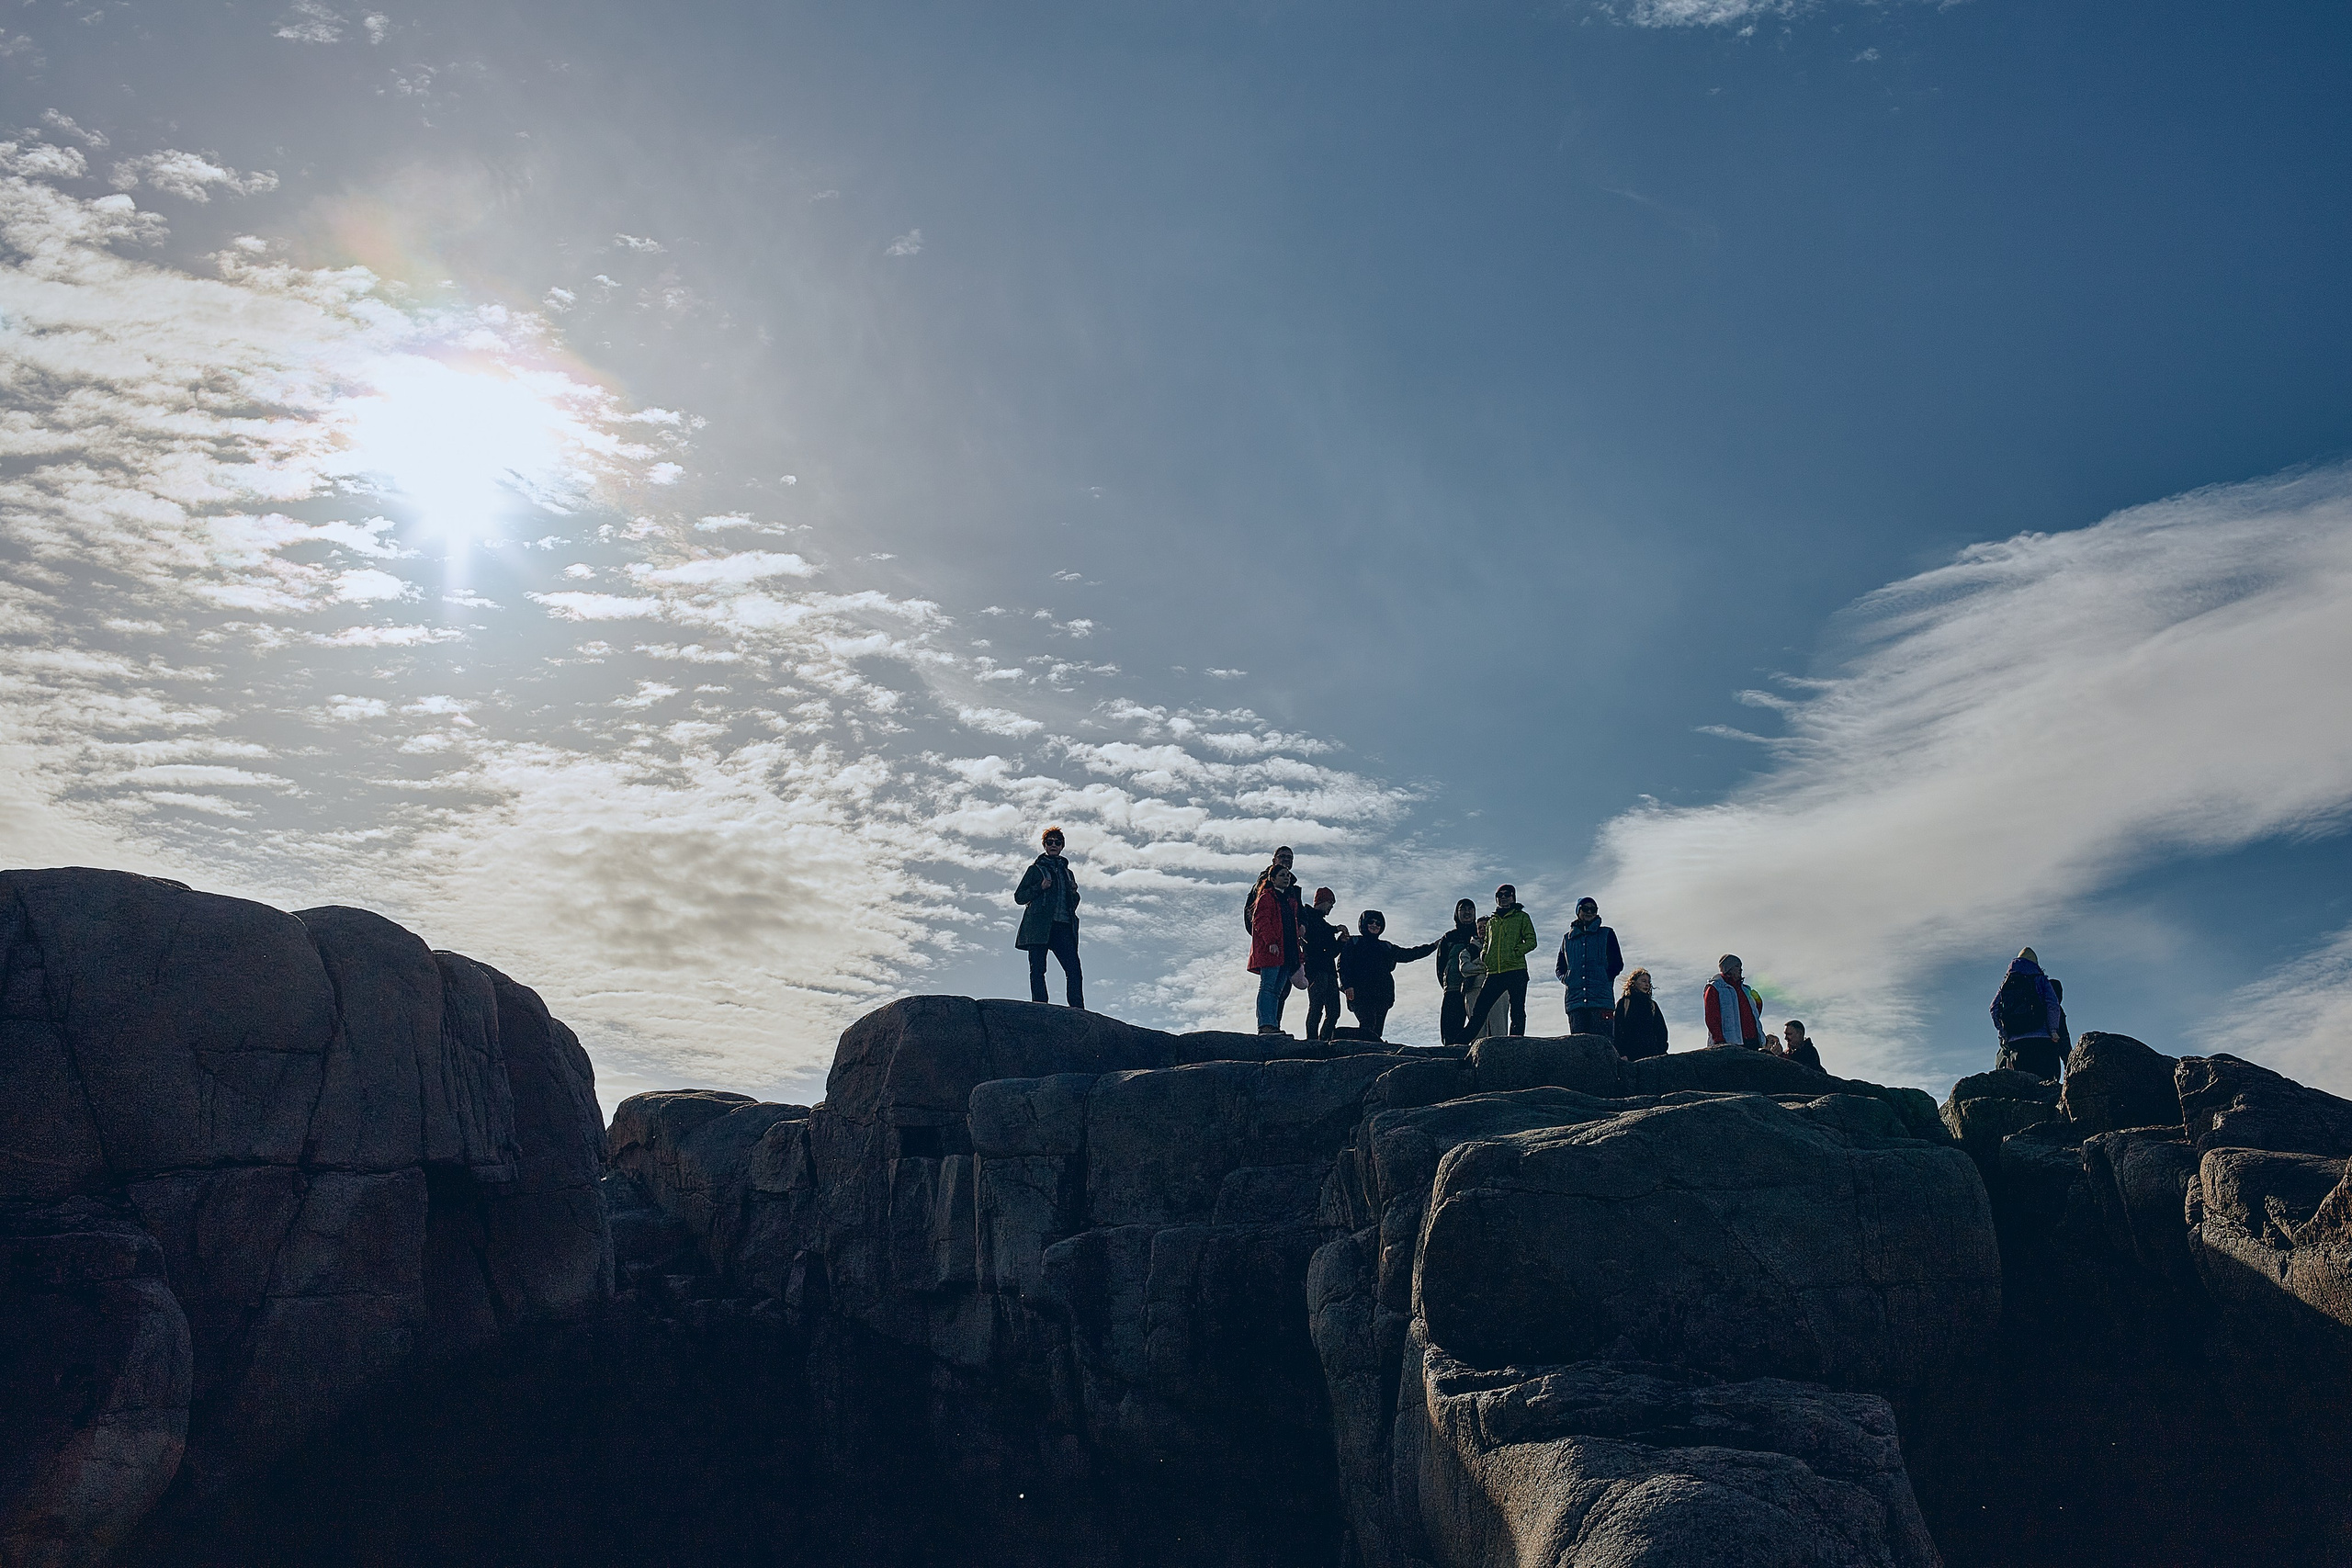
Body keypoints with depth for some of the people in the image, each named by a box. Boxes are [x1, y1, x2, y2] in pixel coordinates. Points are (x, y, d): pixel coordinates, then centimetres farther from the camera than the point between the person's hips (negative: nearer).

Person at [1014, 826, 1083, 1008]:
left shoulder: (1067, 872, 26)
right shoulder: (1035, 869, 14)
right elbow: (1019, 897, 8)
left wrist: (1074, 893, 8)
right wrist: (1040, 887, -7)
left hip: (1064, 926, 3)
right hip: (1039, 925, -3)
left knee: (1074, 970, -11)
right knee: (1038, 970, -10)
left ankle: (1078, 1010, -17)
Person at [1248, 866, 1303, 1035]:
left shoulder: (1290, 901, 25)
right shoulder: (1266, 897, 0)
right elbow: (1262, 921, -11)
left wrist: (1297, 951, 18)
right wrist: (1271, 942, -22)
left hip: (1287, 953, 8)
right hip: (1270, 951, -8)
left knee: (1278, 990, 6)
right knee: (1268, 987, -14)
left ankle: (1274, 1025, 6)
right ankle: (1266, 1025, -20)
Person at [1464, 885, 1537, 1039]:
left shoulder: (1522, 917, 9)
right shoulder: (1491, 921, 23)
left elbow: (1531, 942, 2)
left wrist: (1514, 953, -13)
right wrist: (1483, 954, 9)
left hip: (1516, 970, -4)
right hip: (1494, 973, 4)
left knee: (1517, 1012, -4)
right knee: (1478, 1009, -4)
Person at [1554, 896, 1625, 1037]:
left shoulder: (1606, 934, 15)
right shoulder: (1568, 938, 22)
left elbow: (1618, 963, 12)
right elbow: (1559, 967, 26)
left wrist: (1606, 978, -4)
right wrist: (1565, 978, 5)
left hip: (1600, 998, -2)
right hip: (1575, 998, 2)